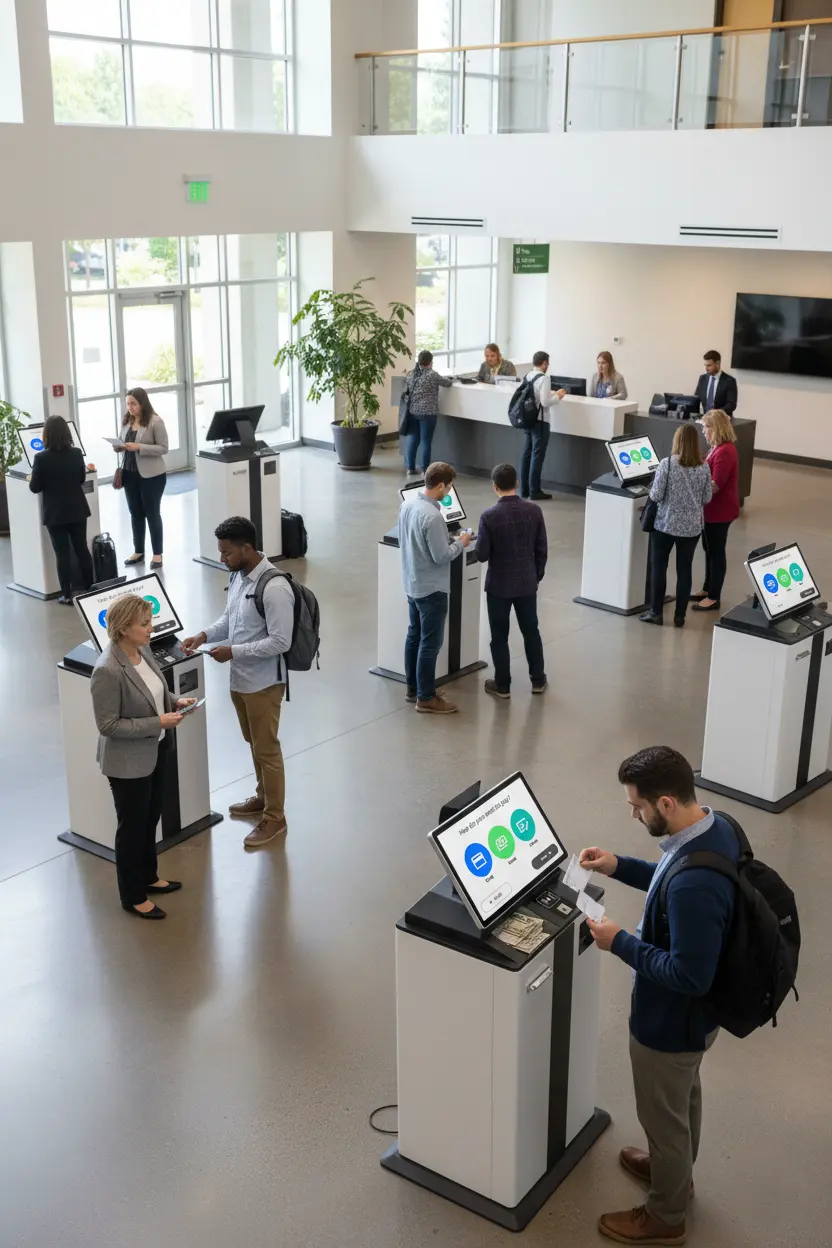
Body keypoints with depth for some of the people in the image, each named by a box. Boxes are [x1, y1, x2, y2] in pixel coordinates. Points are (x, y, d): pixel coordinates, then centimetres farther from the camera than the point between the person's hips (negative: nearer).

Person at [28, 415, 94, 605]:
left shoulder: (41, 458, -17)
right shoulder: (77, 453, -5)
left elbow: (35, 488, -9)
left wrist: (30, 479, 13)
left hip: (55, 513, -3)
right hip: (77, 510, 3)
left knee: (62, 554, 3)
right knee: (82, 549, 14)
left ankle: (67, 595, 7)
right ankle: (89, 588, 21)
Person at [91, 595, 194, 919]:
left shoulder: (143, 650, -4)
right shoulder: (108, 671, -29)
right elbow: (108, 725, -25)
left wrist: (175, 701, -4)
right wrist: (157, 723, -25)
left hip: (155, 752, 8)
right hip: (128, 762, -8)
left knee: (150, 819, 24)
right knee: (132, 827, 10)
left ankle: (148, 877, 45)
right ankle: (132, 896, 28)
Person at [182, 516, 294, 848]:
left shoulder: (275, 588, -27)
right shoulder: (237, 576, 1)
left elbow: (280, 642, -26)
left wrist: (233, 652, -24)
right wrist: (205, 635, -3)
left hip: (263, 682, -9)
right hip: (239, 678, 9)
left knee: (267, 749, 4)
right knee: (254, 743, 23)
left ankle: (275, 818, 18)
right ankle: (264, 797, 42)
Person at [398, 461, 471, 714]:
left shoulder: (407, 503, 0)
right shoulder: (432, 516, -27)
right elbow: (441, 556, -23)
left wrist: (448, 538, 13)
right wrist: (460, 543, -6)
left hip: (412, 584, 9)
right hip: (431, 588, -9)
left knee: (414, 636, 18)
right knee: (430, 643, 1)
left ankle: (413, 688, 29)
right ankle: (426, 698, 9)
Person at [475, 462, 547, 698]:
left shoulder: (489, 516, -18)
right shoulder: (534, 511, -8)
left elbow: (482, 555, -13)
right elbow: (541, 550, -1)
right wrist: (537, 577, 14)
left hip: (499, 585, -3)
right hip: (527, 583, 3)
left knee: (499, 636, 10)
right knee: (531, 631, 18)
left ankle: (502, 685, 18)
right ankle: (538, 680, 28)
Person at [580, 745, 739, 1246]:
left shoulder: (694, 884, -41)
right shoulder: (716, 827, -12)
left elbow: (689, 975, -33)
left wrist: (621, 943, -24)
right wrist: (621, 867, 1)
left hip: (672, 1021, -9)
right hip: (696, 1014, 9)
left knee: (663, 1114, 17)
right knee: (684, 1096, 32)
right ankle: (675, 1170, 58)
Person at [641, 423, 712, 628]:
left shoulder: (667, 464, -14)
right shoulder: (704, 468, -3)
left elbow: (655, 496, -13)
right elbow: (707, 499, 3)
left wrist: (652, 490, 8)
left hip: (665, 524, -3)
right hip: (692, 527, 3)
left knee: (658, 566, 10)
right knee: (684, 569, 9)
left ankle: (656, 612, 13)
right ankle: (680, 616, 13)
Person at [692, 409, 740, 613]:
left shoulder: (724, 452, -24)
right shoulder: (718, 448, 9)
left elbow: (715, 486, -26)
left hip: (720, 510, -10)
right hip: (714, 508, 10)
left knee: (716, 552, 0)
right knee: (709, 550, 19)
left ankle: (713, 598, 9)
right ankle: (708, 590, 31)